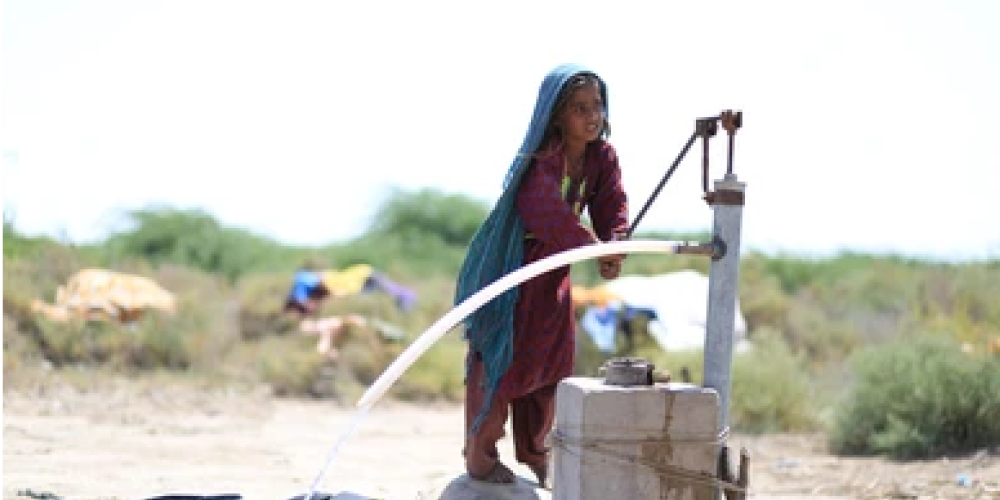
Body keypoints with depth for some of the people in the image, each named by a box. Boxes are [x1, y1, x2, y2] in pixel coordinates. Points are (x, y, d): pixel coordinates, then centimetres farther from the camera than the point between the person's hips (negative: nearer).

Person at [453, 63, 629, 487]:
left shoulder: (602, 156, -5)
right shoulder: (541, 161, -27)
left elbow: (612, 204, -12)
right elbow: (550, 213, -40)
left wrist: (614, 248, -30)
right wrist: (593, 248, -47)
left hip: (553, 270, 7)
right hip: (509, 270, -7)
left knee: (550, 360, 13)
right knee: (499, 360, -2)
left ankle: (534, 453, 28)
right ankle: (480, 456, 10)